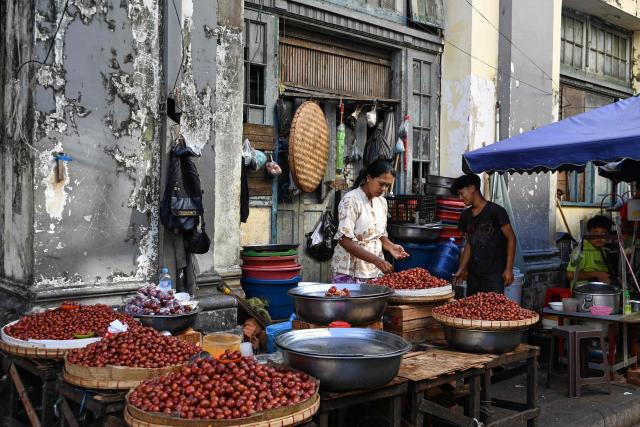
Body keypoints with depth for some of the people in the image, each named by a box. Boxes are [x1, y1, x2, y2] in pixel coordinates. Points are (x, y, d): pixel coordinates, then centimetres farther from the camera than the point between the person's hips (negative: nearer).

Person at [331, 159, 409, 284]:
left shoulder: (382, 201, 9)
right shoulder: (351, 200, -13)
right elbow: (344, 240, -20)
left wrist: (391, 247, -4)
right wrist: (376, 260, -26)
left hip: (375, 272, 6)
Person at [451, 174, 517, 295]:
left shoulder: (496, 211, -9)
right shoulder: (466, 216, 10)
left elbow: (511, 238, -7)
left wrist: (509, 268, -12)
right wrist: (461, 269, 11)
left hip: (494, 274, -6)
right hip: (473, 275, 6)